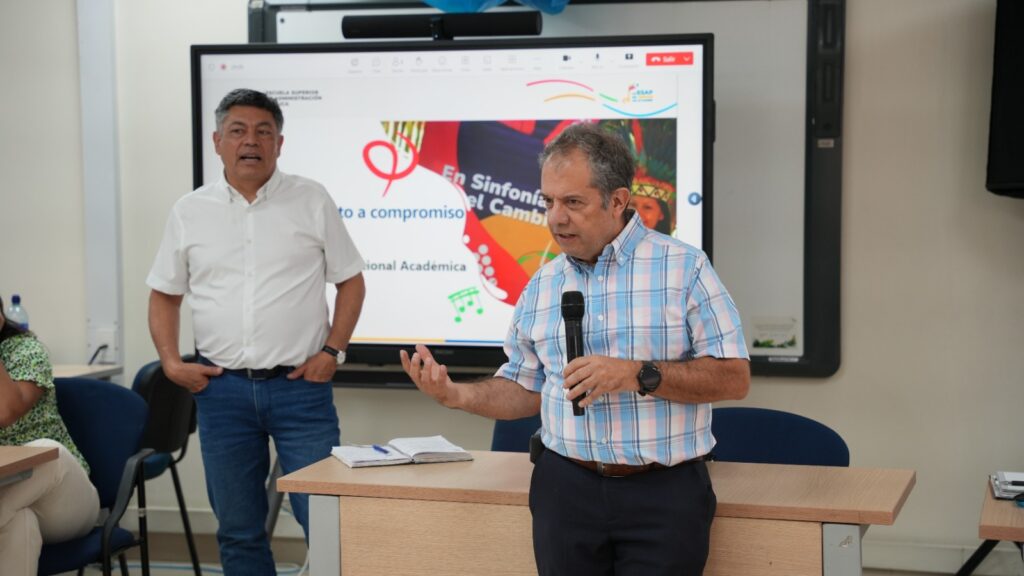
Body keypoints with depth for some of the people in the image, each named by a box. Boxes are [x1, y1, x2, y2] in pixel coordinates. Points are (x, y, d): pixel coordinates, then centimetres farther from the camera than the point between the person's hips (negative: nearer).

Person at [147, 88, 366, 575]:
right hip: (222, 388, 2)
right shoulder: (189, 211, 7)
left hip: (300, 385, -2)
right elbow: (164, 295, 15)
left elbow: (351, 281, 6)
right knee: (237, 529, 10)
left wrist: (332, 351, -5)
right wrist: (171, 362, 2)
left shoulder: (312, 201, 2)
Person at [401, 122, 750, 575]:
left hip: (664, 492, -3)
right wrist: (454, 394, -1)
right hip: (566, 488, 4)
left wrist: (639, 374, -18)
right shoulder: (541, 286, 10)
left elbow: (734, 378, -7)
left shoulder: (684, 267, -4)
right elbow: (525, 389, 16)